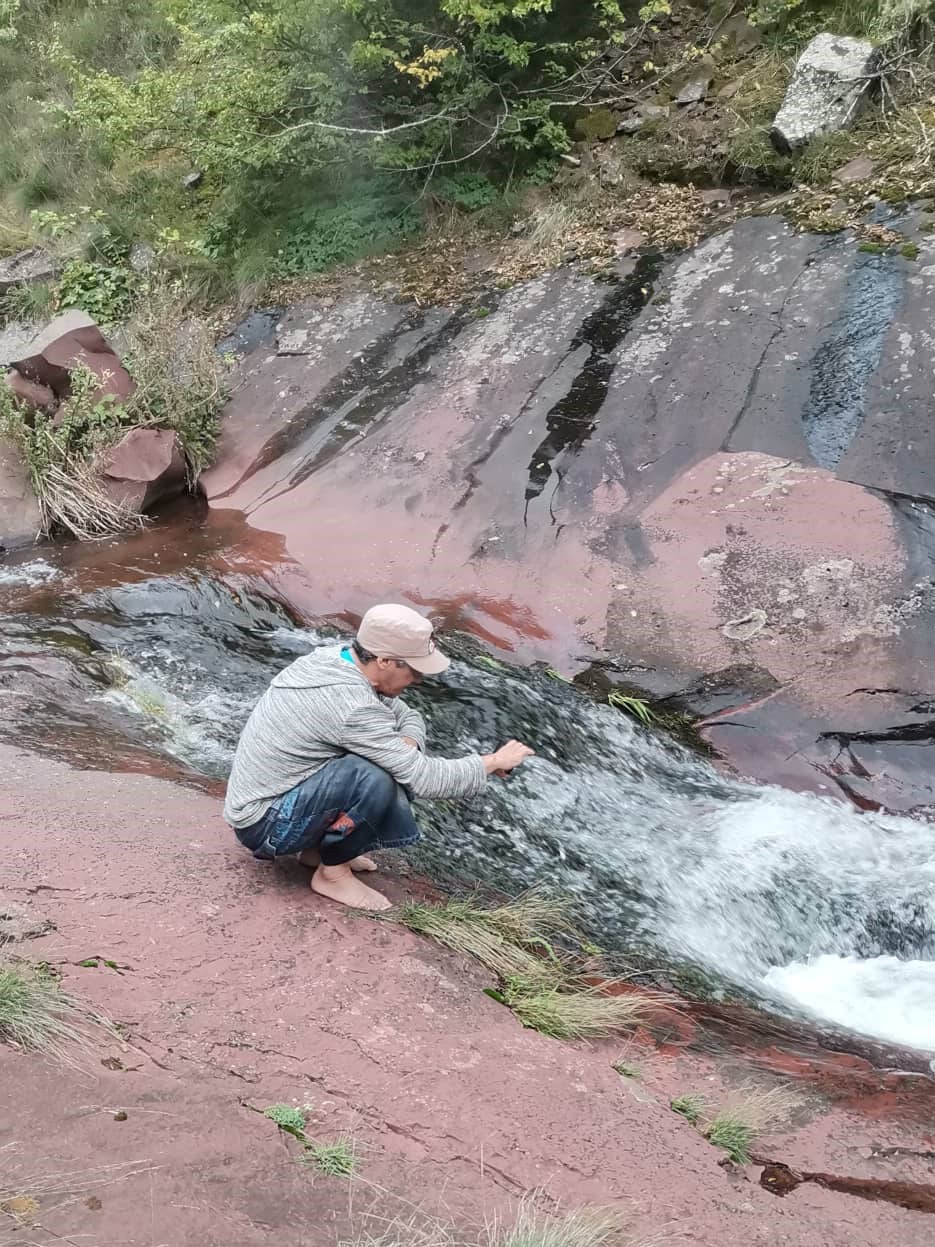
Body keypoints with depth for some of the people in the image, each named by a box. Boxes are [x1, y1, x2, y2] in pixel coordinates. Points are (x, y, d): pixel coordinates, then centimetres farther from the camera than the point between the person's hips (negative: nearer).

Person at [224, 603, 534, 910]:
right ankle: (332, 872, -6)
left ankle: (320, 847, 10)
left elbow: (408, 716, 8)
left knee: (393, 762, 2)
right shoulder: (350, 705, -29)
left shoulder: (337, 657, -3)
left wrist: (406, 747, -15)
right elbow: (423, 778, -26)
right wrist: (492, 762, -12)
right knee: (374, 779, -30)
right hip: (263, 825, -9)